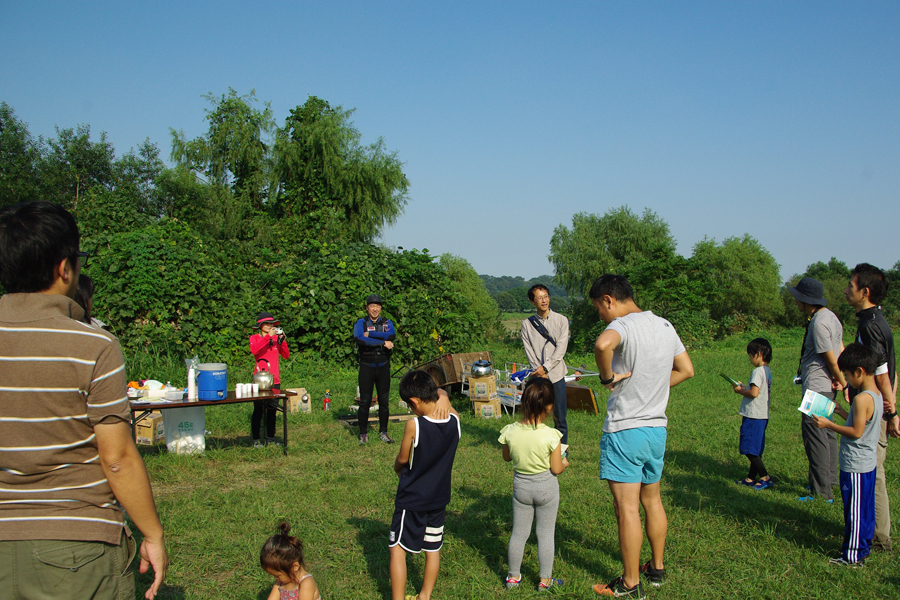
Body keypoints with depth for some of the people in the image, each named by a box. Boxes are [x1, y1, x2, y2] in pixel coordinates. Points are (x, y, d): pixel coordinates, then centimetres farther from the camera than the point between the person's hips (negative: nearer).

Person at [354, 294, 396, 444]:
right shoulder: (360, 323, 1)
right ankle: (363, 434, 10)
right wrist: (383, 342, -19)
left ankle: (383, 432, 19)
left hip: (383, 366, 2)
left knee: (384, 401, 7)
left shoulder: (387, 323, 8)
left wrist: (370, 334, -16)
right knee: (365, 401, 0)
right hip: (366, 366, -2)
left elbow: (391, 336, -15)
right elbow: (359, 339, -20)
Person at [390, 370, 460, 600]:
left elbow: (402, 459, -9)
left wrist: (397, 468, 12)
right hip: (439, 497, 6)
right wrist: (442, 396, -10)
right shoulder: (454, 420, -11)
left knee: (398, 549, 7)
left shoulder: (414, 425, -25)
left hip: (411, 499, -6)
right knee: (433, 549, 18)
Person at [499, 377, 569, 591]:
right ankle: (545, 579, 24)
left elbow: (506, 457, 2)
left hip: (521, 486, 3)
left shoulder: (510, 432, -15)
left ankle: (513, 576, 30)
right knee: (546, 534, 13)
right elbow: (556, 469, -15)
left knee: (519, 533, 16)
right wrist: (564, 463, 7)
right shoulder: (551, 436, -24)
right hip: (546, 487, -3)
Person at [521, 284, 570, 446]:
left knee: (560, 418, 2)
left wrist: (545, 367, -11)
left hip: (556, 374, -1)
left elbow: (561, 349, -4)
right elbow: (529, 352, 1)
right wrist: (539, 372, -10)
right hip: (537, 376, 1)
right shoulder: (527, 324, 6)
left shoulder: (561, 320, 4)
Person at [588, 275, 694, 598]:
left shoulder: (624, 325, -17)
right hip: (657, 428, 8)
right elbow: (686, 370, 17)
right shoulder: (665, 326, 8)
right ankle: (657, 568, 34)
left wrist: (607, 377, -24)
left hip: (625, 431, -8)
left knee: (627, 509, 1)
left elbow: (602, 344, -41)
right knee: (652, 501, 21)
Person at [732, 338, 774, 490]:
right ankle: (751, 478, 20)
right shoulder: (767, 371, 13)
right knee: (756, 450, 13)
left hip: (753, 416, -10)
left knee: (749, 449, -5)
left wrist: (740, 391, -9)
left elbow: (754, 393, -24)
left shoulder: (758, 371, -17)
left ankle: (765, 478, -5)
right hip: (762, 416, 10)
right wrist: (744, 387, 14)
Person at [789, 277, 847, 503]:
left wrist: (842, 382, -3)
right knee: (826, 433, 18)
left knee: (814, 435, -7)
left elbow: (831, 358, -17)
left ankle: (822, 491, -3)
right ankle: (830, 479, 30)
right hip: (826, 386, 11)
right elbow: (840, 351, 14)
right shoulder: (830, 316, 11)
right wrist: (841, 381, 12)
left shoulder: (819, 323, -21)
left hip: (817, 387, -11)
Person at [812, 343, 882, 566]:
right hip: (868, 463, 10)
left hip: (855, 466, -9)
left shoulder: (862, 399, -23)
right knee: (865, 509, 17)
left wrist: (829, 424, -15)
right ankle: (863, 547, 28)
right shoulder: (876, 395, 6)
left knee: (854, 511, 0)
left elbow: (856, 432, -22)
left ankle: (852, 555, 9)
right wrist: (840, 411, 14)